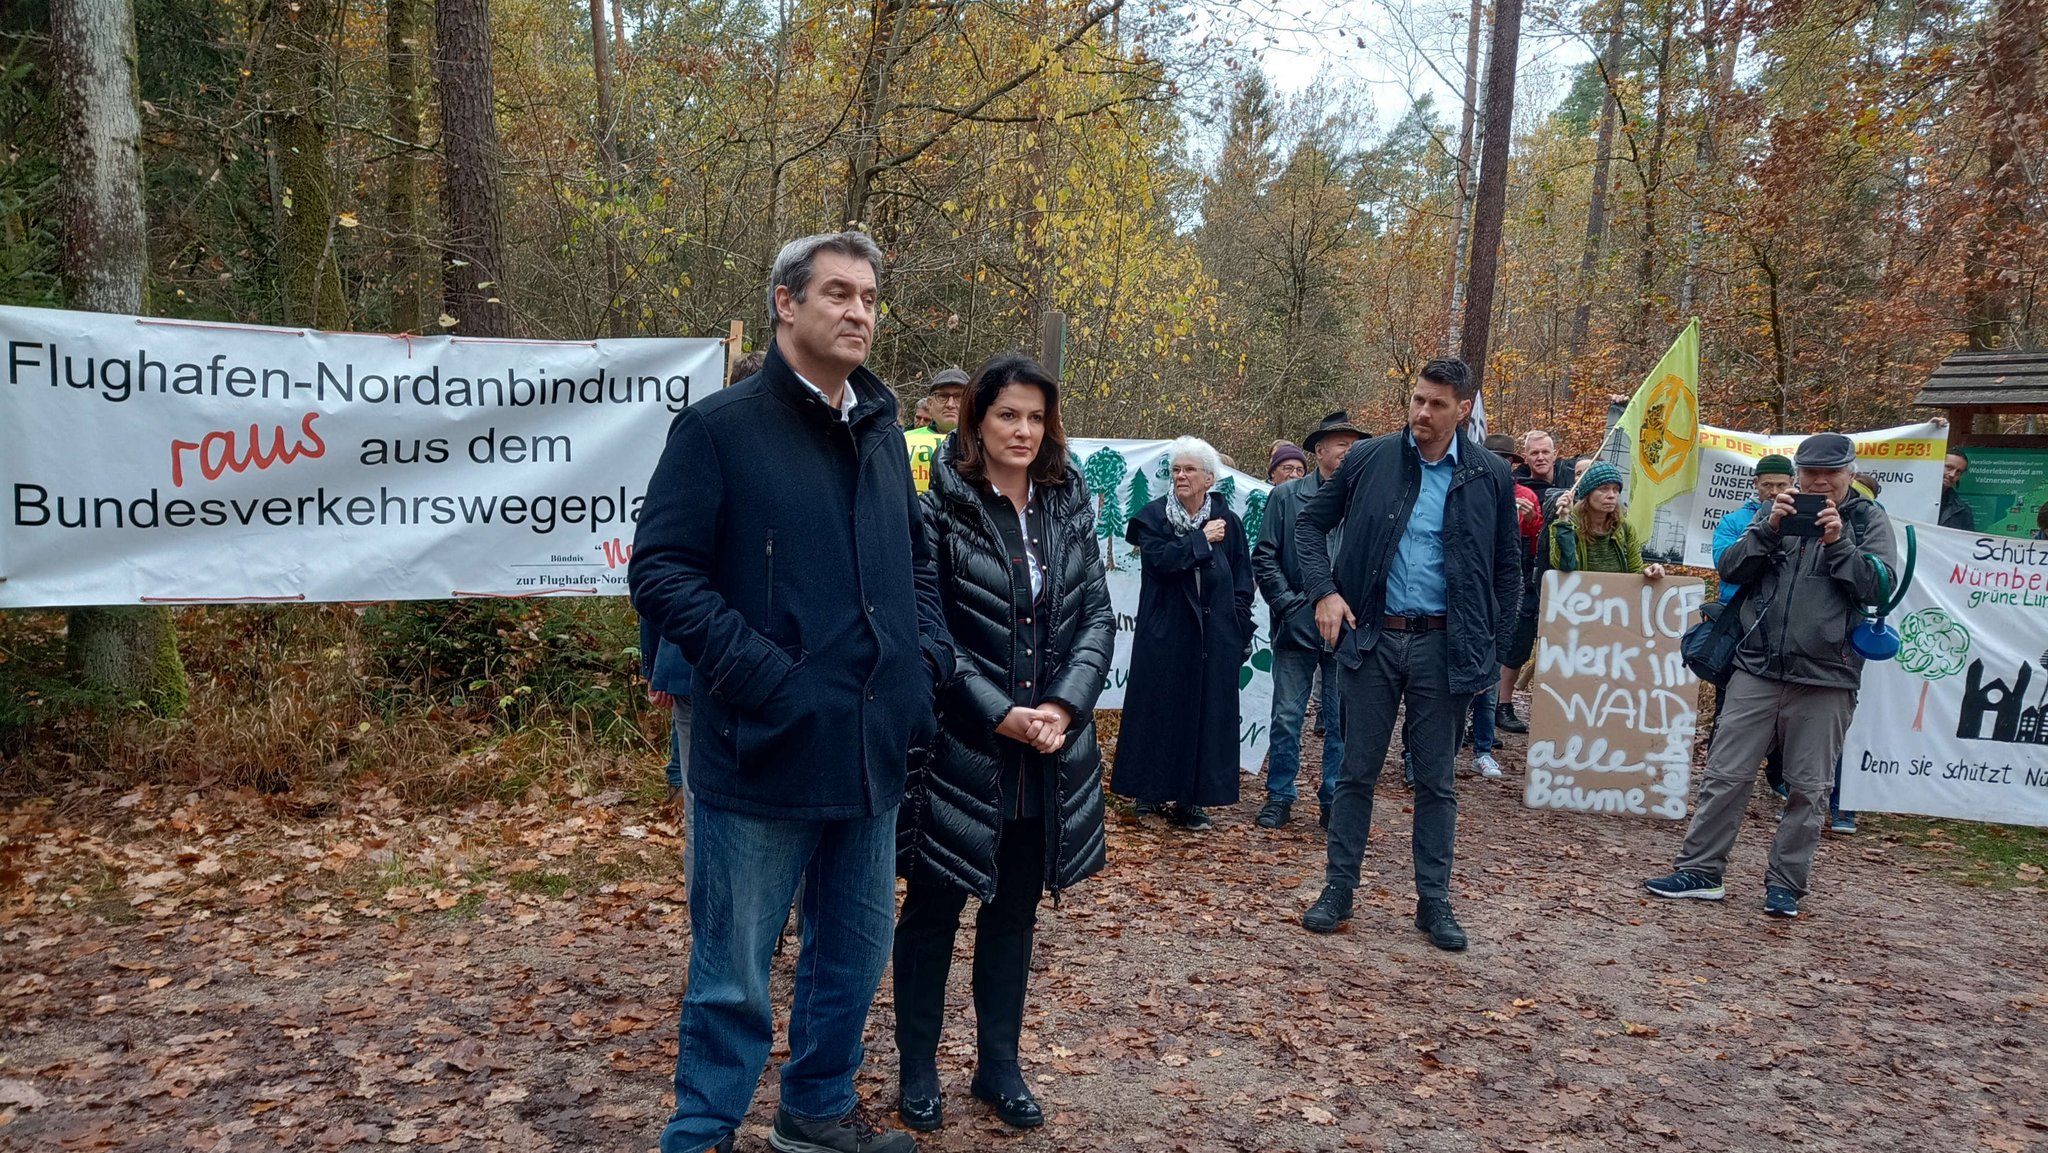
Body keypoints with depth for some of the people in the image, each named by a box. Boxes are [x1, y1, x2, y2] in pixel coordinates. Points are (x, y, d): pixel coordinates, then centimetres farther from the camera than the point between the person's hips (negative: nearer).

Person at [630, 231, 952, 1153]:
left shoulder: (881, 430, 12)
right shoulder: (719, 428, -8)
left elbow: (916, 558, 22)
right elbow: (660, 572, -12)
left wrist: (927, 652, 6)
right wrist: (759, 672, -20)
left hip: (872, 750, 7)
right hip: (762, 753, -6)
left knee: (855, 952, 19)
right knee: (733, 972, 6)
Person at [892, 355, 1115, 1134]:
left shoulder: (1070, 509, 6)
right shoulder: (939, 509, -8)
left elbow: (1099, 616, 4)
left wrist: (1064, 705, -11)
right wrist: (1000, 714, -17)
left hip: (1049, 753, 5)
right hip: (960, 749, -4)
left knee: (1014, 914, 15)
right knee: (933, 910, 9)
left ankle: (999, 1066, 30)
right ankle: (918, 1070, 26)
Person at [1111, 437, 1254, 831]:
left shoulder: (1228, 522, 6)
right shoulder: (1153, 517, 1)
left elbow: (1242, 584, 7)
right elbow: (1159, 559, -18)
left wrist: (1241, 634, 0)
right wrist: (1202, 540, -10)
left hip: (1214, 638, 2)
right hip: (1164, 634, -2)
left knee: (1205, 713, 3)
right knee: (1158, 710, 1)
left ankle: (1189, 798, 9)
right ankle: (1152, 790, 12)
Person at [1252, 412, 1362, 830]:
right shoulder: (1286, 496, 2)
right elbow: (1264, 558, 1)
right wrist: (1287, 603, -7)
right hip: (1297, 625, 0)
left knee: (1342, 721, 9)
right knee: (1287, 718, 5)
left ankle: (1333, 800, 21)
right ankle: (1280, 798, 17)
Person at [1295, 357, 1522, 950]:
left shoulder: (1490, 476, 0)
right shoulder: (1369, 459, -1)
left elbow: (1508, 567, 8)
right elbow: (1311, 524, 8)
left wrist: (1487, 643, 2)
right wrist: (1324, 591, -5)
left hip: (1443, 646, 0)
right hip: (1372, 637, 0)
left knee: (1436, 780, 9)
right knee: (1358, 771, 8)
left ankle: (1434, 901, 21)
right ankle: (1338, 889, 19)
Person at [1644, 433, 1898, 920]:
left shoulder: (1869, 520, 4)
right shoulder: (1776, 512, 10)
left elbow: (1879, 586, -6)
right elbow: (1730, 569, 2)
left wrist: (1838, 543, -17)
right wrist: (1768, 529, -11)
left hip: (1825, 679, -1)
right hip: (1756, 669, 2)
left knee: (1808, 788, 7)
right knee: (1726, 774, 3)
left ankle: (1786, 883, 18)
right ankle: (1699, 870, 11)